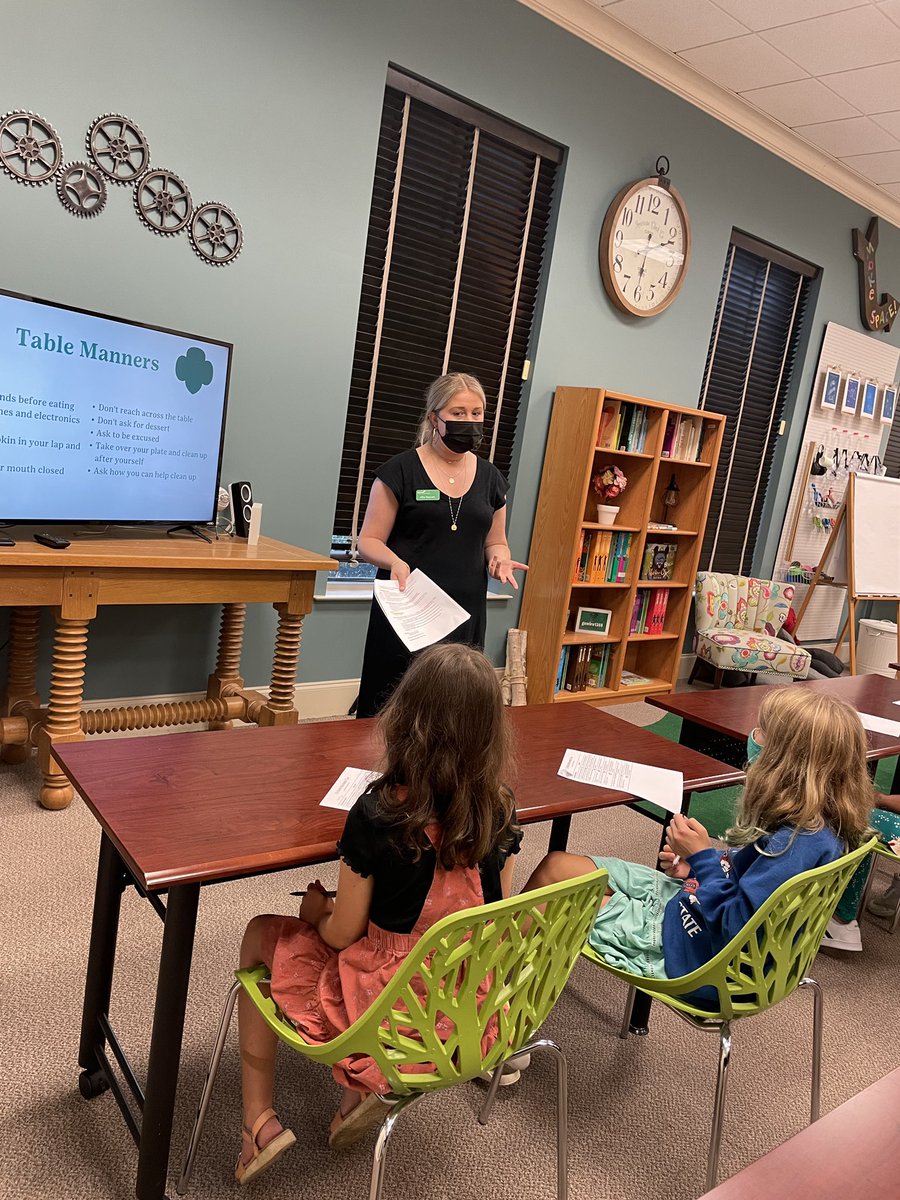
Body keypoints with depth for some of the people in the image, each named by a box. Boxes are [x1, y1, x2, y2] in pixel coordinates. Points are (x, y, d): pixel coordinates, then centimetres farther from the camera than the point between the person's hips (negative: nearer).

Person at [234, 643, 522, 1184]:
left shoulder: (376, 816, -25)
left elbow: (342, 935, -15)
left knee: (262, 936, 17)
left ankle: (260, 1121, 18)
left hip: (388, 1001, -4)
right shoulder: (501, 810, -12)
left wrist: (316, 911, 8)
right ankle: (364, 1088, 17)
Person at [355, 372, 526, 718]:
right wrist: (395, 562, -22)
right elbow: (369, 540, -2)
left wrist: (499, 558, -2)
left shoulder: (490, 477, 11)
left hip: (466, 615, 4)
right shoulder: (401, 470, -2)